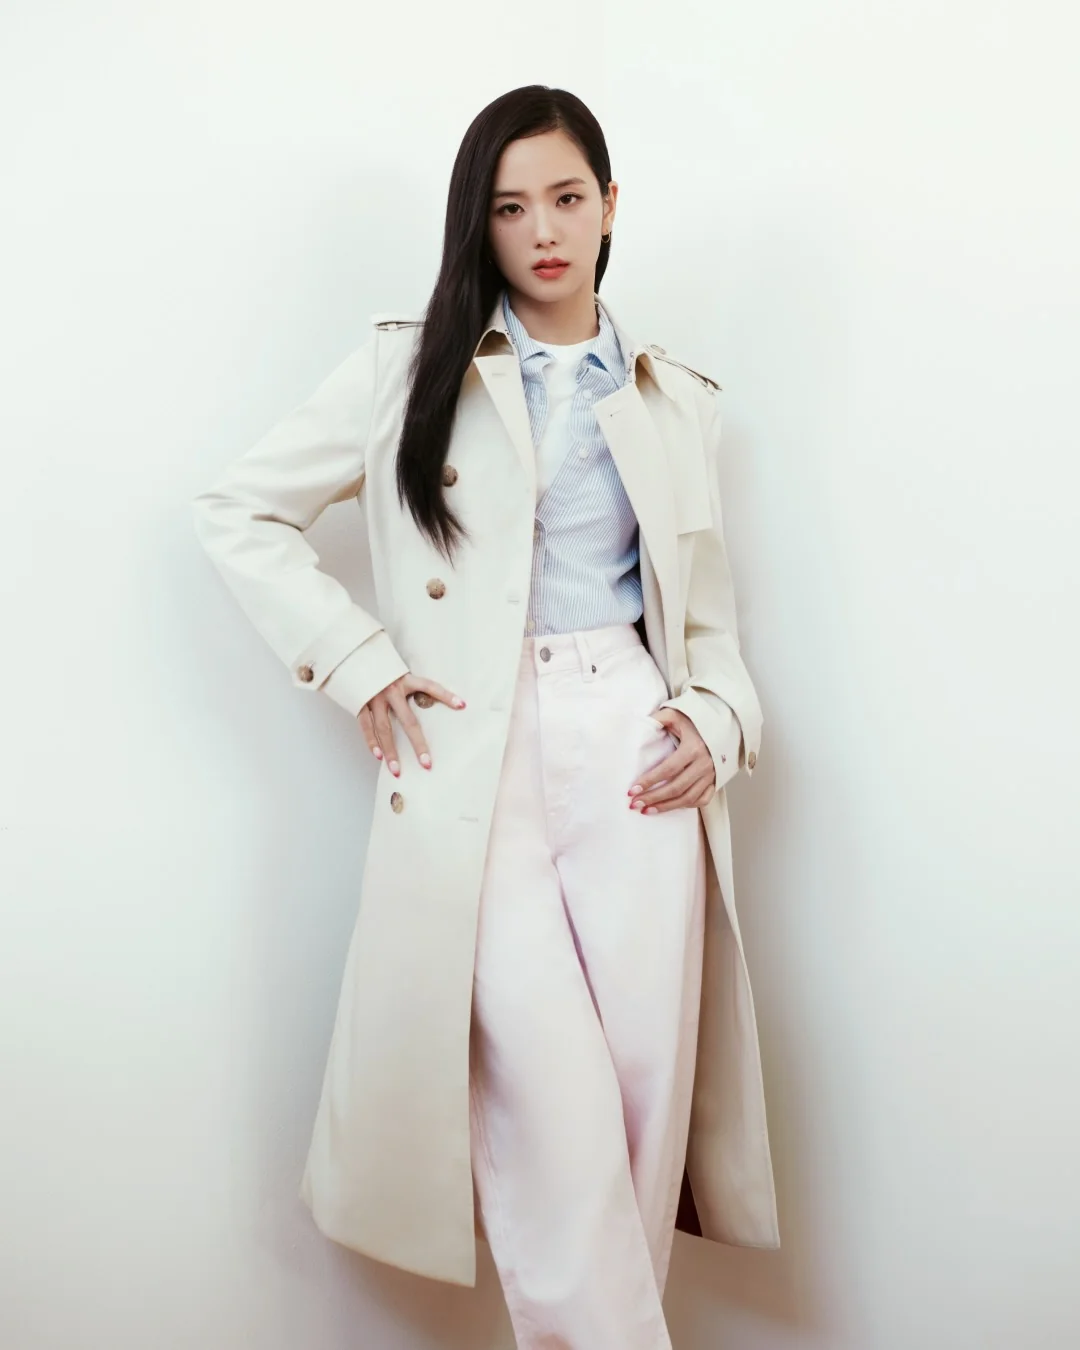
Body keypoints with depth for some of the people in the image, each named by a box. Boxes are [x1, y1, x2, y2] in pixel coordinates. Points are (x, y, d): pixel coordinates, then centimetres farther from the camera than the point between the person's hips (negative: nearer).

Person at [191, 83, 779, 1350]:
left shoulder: (676, 402, 17)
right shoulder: (411, 366, 8)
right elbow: (237, 509, 8)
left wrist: (715, 716, 1)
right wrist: (358, 662, -2)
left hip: (634, 756, 3)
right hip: (478, 762, -2)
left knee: (648, 1098, 1)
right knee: (558, 1113, -10)